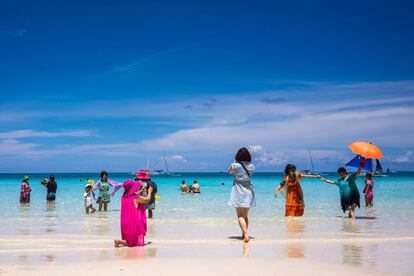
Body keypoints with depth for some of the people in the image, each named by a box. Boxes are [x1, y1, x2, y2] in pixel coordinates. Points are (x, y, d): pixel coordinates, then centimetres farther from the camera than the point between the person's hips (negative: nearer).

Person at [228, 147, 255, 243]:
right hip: (248, 191, 5)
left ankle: (246, 235, -19)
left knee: (240, 216, -5)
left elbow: (229, 171, 7)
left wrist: (234, 162, 11)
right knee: (245, 215, 18)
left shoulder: (236, 165, -13)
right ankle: (244, 234, 24)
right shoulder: (251, 166, -1)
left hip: (239, 191, -5)